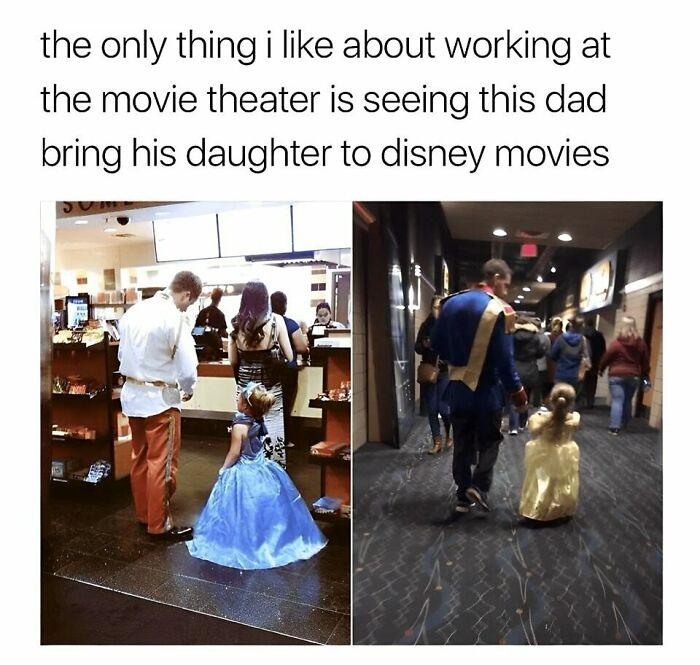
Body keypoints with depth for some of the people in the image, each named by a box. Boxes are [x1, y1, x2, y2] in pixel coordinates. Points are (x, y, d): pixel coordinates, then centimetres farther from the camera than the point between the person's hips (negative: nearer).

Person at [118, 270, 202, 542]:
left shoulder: (133, 311, 2)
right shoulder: (175, 318, -20)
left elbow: (122, 354, 10)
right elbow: (187, 366, -19)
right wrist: (189, 390, 1)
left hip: (132, 394, 8)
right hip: (160, 397, -7)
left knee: (139, 457, 19)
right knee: (162, 463, 5)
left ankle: (143, 513, 35)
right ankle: (159, 524, 17)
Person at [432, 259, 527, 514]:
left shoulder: (451, 303, 1)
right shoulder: (499, 310, -16)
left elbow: (437, 345, 6)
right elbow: (504, 359, -16)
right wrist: (516, 390, -4)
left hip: (458, 389, 5)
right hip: (486, 390, -4)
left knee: (462, 445, 14)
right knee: (489, 442, 15)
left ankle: (463, 496, 21)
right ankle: (479, 486, 3)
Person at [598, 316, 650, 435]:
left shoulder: (616, 343, -10)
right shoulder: (641, 343, 2)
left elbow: (606, 358, -3)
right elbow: (645, 361, 8)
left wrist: (601, 369, 12)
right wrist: (645, 375, 18)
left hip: (617, 375, -4)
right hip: (634, 376, 4)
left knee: (617, 401, -5)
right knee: (627, 401, 18)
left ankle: (615, 427, -10)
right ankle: (624, 423, 32)